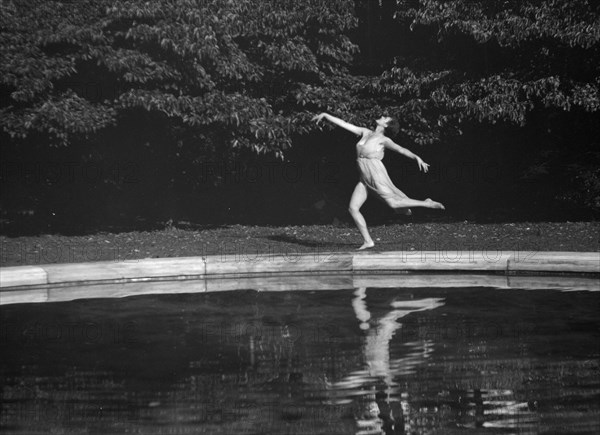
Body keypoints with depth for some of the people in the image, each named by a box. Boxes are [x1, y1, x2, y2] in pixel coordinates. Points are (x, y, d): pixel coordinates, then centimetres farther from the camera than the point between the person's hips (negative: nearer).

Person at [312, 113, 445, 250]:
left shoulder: (384, 140, -4)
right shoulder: (365, 133, 14)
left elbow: (401, 149, -18)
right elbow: (344, 124, 16)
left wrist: (417, 158, -34)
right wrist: (325, 115, 16)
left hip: (377, 175, -6)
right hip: (364, 180, 7)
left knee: (393, 203, -9)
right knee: (353, 208, -4)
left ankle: (427, 204, 7)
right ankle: (368, 241, 0)